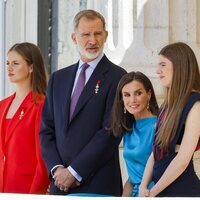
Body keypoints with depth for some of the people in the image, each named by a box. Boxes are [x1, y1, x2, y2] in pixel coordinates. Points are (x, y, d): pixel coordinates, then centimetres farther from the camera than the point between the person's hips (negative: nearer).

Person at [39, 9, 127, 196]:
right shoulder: (58, 78, 15)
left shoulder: (117, 77, -4)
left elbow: (111, 131, -11)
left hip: (98, 184, -4)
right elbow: (46, 130, 12)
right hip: (60, 183, 5)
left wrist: (75, 172, -11)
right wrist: (57, 168, -4)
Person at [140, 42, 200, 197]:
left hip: (186, 190, -7)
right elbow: (156, 151, 9)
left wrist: (153, 192, -11)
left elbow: (183, 159, -18)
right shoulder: (169, 104, 10)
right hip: (161, 189, 7)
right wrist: (144, 187, -3)